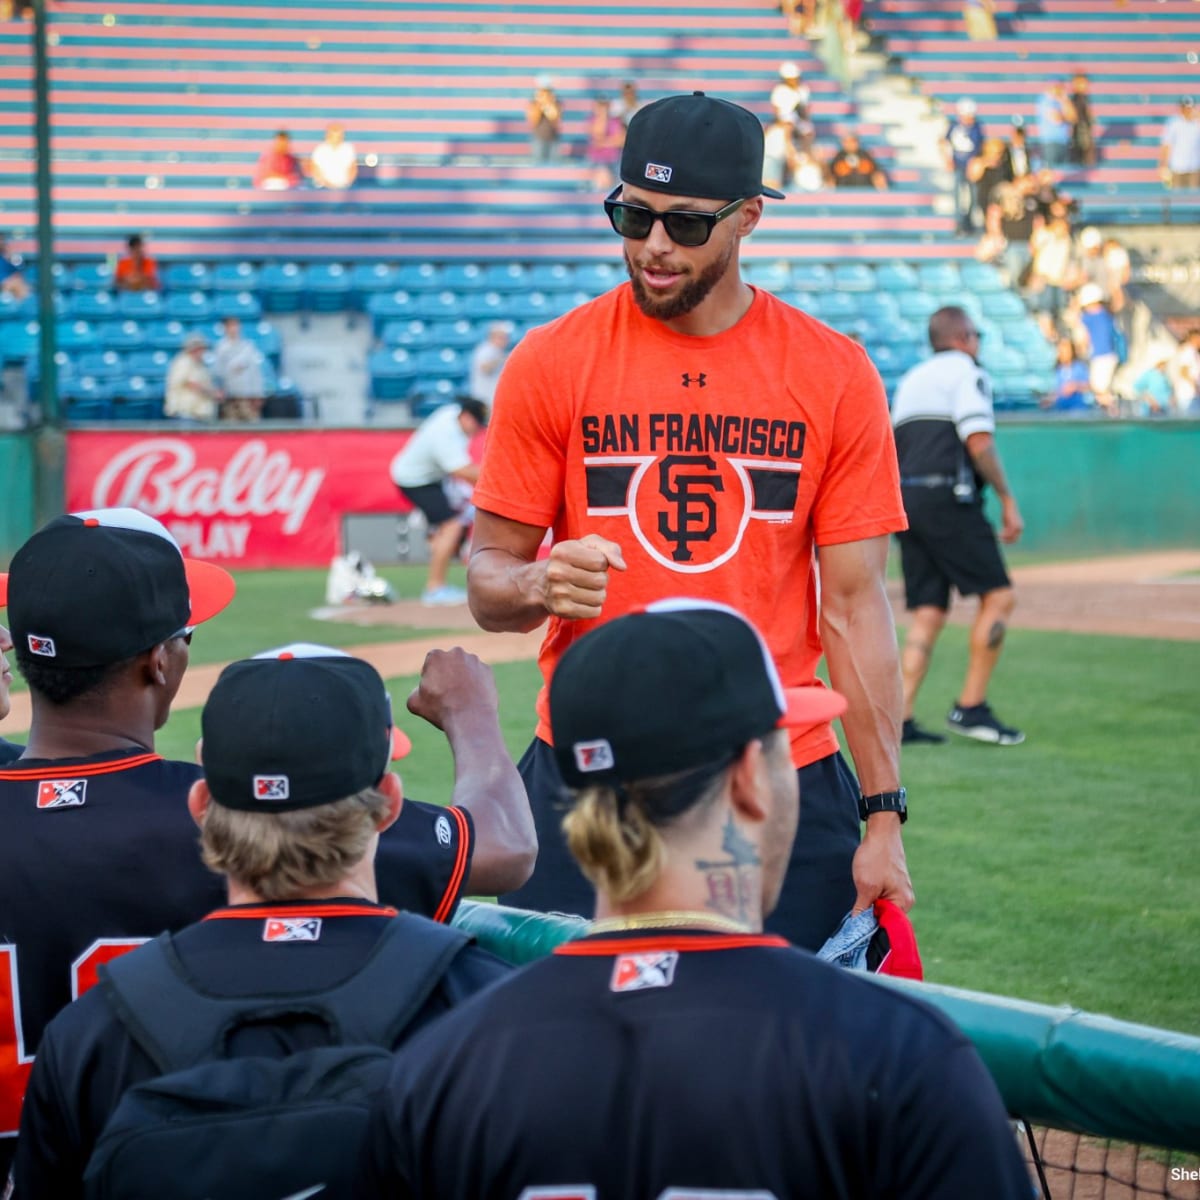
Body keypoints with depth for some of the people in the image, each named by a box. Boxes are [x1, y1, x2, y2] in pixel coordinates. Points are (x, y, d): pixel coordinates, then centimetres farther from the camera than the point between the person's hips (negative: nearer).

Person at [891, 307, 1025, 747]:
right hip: (947, 498, -8)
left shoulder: (909, 380, 24)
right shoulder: (966, 371, 0)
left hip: (904, 498, 8)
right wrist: (1007, 500, -9)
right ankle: (971, 708, -8)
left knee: (927, 612, 6)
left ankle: (902, 720, -3)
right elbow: (979, 443, -13)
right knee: (998, 596, -4)